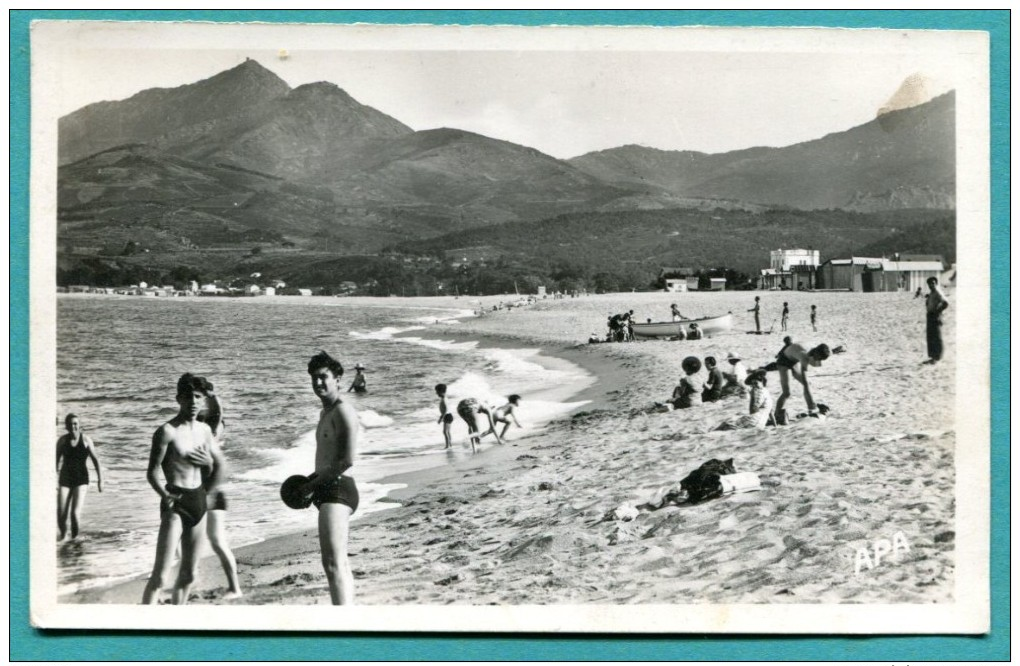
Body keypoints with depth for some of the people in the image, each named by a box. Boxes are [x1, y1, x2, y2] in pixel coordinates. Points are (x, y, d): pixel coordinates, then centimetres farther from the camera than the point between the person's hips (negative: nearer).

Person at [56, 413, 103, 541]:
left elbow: (95, 460, 2)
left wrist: (100, 479, 0)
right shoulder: (62, 440, 0)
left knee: (75, 513, -16)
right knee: (61, 515, -1)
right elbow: (56, 461, 6)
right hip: (65, 479, 2)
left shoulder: (86, 439, -3)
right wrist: (54, 480, 1)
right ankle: (63, 534, 30)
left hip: (81, 479, -2)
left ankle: (75, 537, 5)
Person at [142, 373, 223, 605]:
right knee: (160, 575, -13)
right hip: (175, 503, -7)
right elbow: (151, 473, -14)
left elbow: (219, 464, 22)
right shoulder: (167, 431, -11)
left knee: (189, 573, 12)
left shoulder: (204, 430, 7)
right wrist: (166, 496, -25)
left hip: (199, 502, 7)